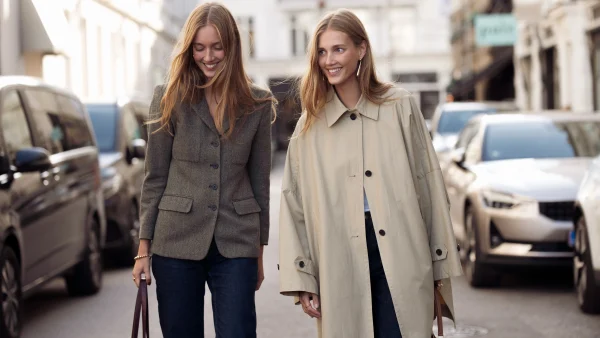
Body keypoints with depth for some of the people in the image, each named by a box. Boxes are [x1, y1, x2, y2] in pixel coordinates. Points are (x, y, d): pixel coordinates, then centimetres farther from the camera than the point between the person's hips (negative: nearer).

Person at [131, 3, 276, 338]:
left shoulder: (258, 105, 4)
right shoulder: (169, 98, 1)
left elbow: (260, 181, 9)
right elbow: (155, 178, 3)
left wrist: (260, 251, 10)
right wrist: (144, 248, 1)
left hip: (235, 246, 0)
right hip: (176, 242, 0)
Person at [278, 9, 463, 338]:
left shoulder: (400, 107, 4)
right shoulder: (310, 125, 9)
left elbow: (429, 186, 4)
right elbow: (293, 203, 7)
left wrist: (442, 266, 3)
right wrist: (301, 279, 1)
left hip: (400, 259, -2)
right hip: (340, 265, 2)